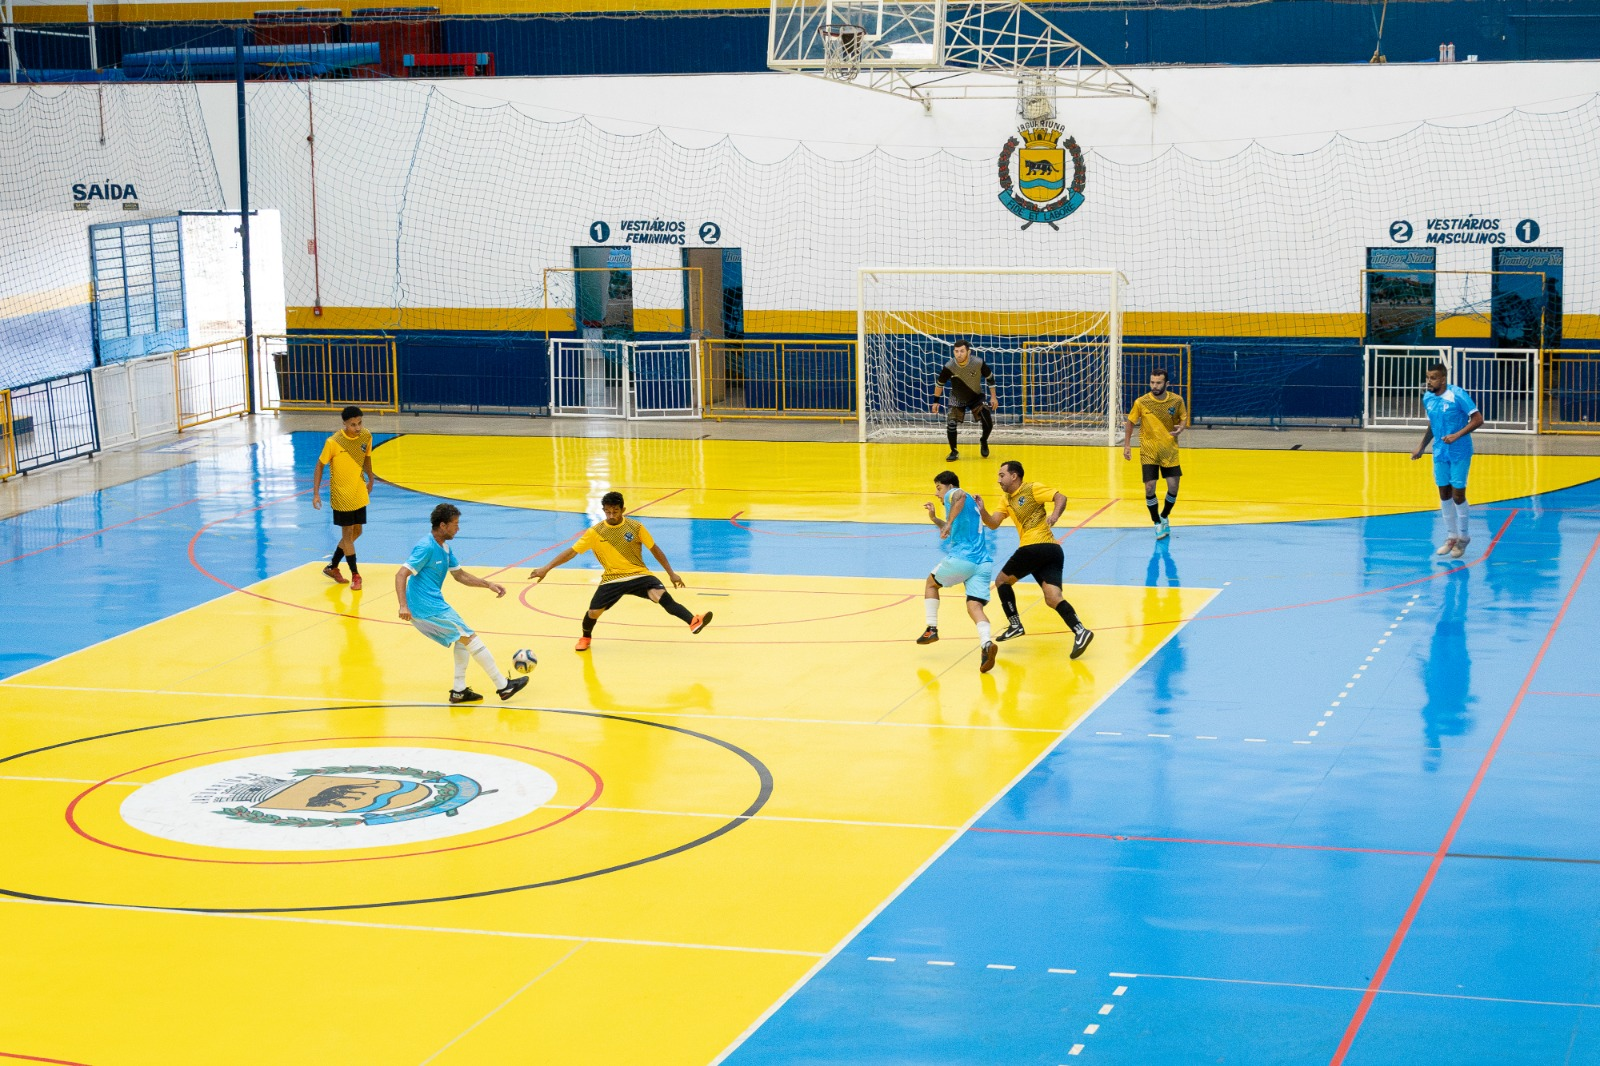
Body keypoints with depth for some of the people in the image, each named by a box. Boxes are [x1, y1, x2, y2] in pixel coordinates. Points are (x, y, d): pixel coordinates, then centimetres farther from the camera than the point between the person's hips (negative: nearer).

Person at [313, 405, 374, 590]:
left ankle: (332, 567, 28)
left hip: (359, 494, 6)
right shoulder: (333, 442, -20)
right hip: (342, 495, -6)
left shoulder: (366, 436, -6)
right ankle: (355, 575, 9)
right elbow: (320, 465, -10)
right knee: (347, 532, -1)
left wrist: (370, 480, 17)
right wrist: (316, 493, -14)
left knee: (356, 531, 12)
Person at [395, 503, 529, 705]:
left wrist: (488, 585, 15)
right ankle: (503, 687, -4)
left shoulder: (444, 548, 14)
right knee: (469, 637, -7)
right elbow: (401, 575, -21)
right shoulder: (426, 547, -15)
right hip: (427, 606, -10)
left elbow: (460, 575, 24)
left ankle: (459, 691, 15)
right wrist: (403, 606, -31)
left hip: (434, 605, 10)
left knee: (462, 639, 17)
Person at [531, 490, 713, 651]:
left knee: (662, 595, -27)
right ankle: (585, 638, 26)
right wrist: (546, 568, -9)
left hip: (639, 575, -1)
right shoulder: (595, 532, -4)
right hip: (612, 579, 1)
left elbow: (654, 549, 5)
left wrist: (671, 573, 3)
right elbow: (572, 552, -2)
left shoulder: (635, 527, -4)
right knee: (594, 611, -10)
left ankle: (693, 622, -45)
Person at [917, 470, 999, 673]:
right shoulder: (969, 505, 30)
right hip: (983, 563, 7)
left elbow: (960, 496, -25)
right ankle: (986, 643, -34)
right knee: (975, 606, -7)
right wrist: (934, 519, 35)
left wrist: (948, 523, -29)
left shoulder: (952, 495, 3)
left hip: (961, 558, -7)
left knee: (931, 583, 21)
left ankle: (931, 629, 17)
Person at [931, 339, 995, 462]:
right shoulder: (949, 367, -26)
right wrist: (936, 401, -1)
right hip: (957, 398, 0)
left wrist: (993, 397, -3)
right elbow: (939, 383, -7)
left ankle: (983, 441, 24)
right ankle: (954, 452, 8)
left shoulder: (978, 363, -26)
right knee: (951, 424, -15)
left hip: (977, 396, 0)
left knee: (988, 423, -11)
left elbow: (990, 377, -7)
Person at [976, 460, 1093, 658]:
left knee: (1002, 581, 10)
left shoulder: (1032, 489, 0)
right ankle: (1080, 630, -21)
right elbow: (993, 523, 15)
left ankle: (1015, 625, 12)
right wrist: (982, 510, -3)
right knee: (1052, 599, -6)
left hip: (1034, 547, -8)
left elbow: (1061, 498, -6)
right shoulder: (1007, 501, 24)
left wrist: (1054, 515, -23)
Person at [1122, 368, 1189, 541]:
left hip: (1170, 451, 1)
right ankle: (1158, 524, 11)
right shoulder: (1141, 402, -10)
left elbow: (1184, 417, 7)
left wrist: (1181, 427, -16)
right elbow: (1130, 422, 2)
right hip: (1148, 452, -1)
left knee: (1173, 487, 0)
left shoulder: (1177, 400, -8)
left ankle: (1164, 517, 28)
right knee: (1150, 488, -9)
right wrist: (1127, 445, -3)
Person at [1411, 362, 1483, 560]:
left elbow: (1478, 419, -16)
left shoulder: (1457, 395, -17)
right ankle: (1451, 536, 22)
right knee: (1444, 494, 9)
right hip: (1440, 453, 6)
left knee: (1458, 494, -2)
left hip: (1459, 453, -6)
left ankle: (1463, 537, 15)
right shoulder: (1427, 398, 2)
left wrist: (1457, 435, -25)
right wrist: (1421, 447, 10)